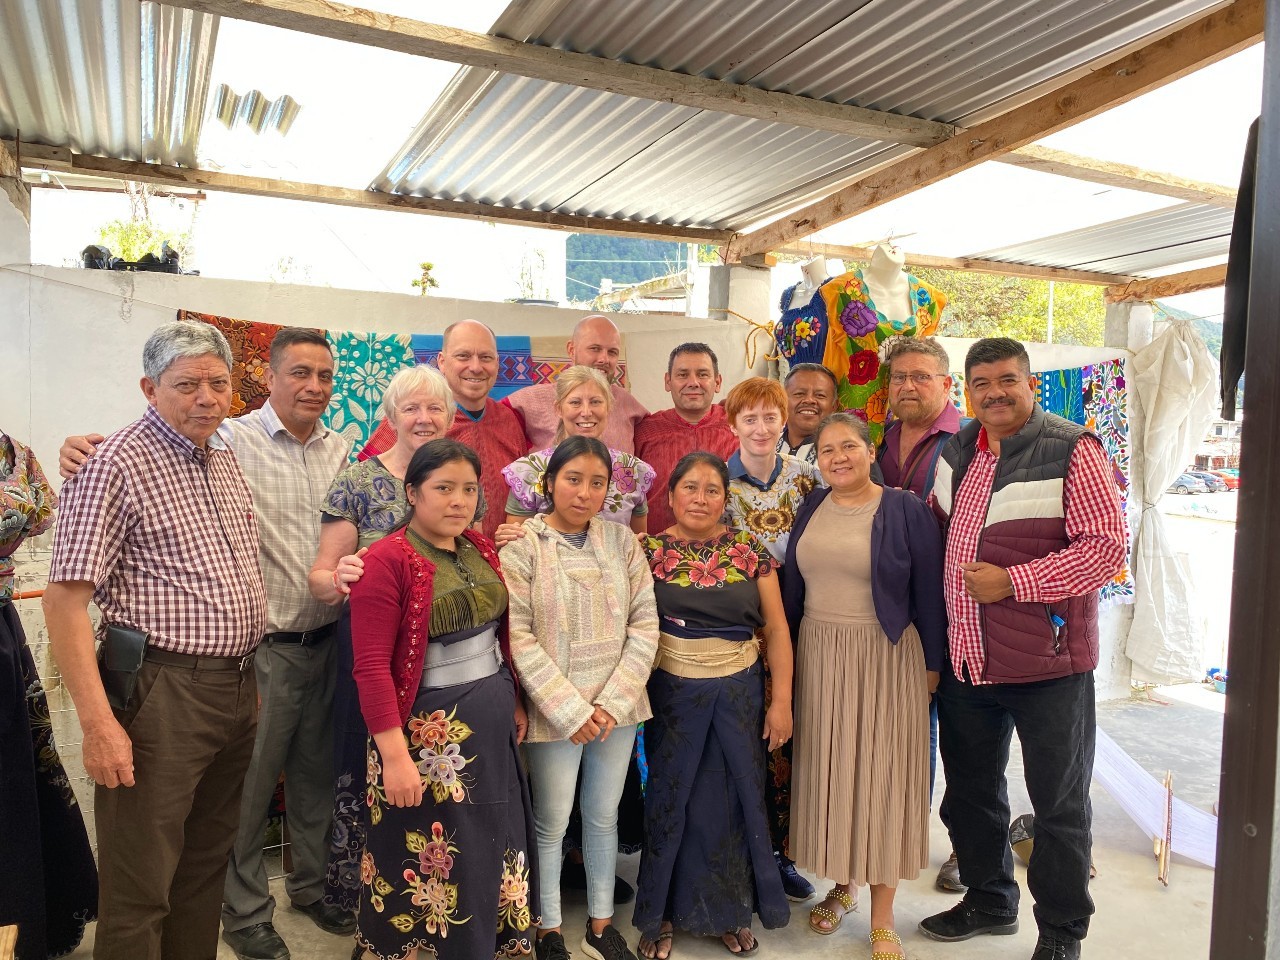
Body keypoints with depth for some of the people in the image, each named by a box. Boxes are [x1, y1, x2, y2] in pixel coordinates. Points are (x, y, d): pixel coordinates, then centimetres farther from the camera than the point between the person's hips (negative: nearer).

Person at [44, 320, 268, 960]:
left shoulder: (223, 458, 12)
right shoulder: (117, 465, -12)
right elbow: (64, 600, -16)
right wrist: (98, 722, -21)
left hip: (236, 687, 7)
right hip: (160, 694, -7)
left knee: (207, 865, 20)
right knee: (140, 891, 5)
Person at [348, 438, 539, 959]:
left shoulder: (482, 550, 5)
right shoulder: (387, 561, -16)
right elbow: (372, 665, -20)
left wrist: (515, 702, 14)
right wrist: (394, 753, -23)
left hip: (491, 723, 7)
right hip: (428, 729, -7)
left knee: (490, 849, 19)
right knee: (427, 856, 11)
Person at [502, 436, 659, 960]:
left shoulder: (622, 539, 0)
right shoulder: (522, 544, -10)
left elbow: (645, 623, 0)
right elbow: (517, 636, -14)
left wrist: (614, 700, -9)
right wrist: (570, 710, -15)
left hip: (616, 708, 3)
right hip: (554, 712, -3)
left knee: (604, 816, 17)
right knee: (551, 824, 10)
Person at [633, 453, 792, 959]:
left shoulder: (750, 549, -1)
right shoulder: (650, 550, -4)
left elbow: (776, 629, 1)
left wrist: (781, 699, -2)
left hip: (739, 690, 1)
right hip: (673, 690, -1)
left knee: (735, 799, 11)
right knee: (671, 799, 11)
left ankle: (732, 909, 34)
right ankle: (661, 913, 31)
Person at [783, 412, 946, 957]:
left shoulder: (907, 511, -6)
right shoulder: (811, 510, 6)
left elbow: (928, 593, -4)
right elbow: (792, 585, 10)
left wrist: (932, 664, -4)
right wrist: (785, 654, 9)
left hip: (887, 658, -4)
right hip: (818, 656, 4)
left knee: (881, 774, 3)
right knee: (828, 771, 11)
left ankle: (882, 916, 18)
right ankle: (840, 886, 32)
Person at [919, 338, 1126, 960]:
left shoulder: (1073, 451, -12)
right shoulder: (957, 450, 7)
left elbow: (1106, 546, -18)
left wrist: (1012, 581, -22)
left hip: (1048, 661, -6)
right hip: (966, 658, 6)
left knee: (1059, 803, 10)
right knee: (971, 788, 20)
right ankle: (989, 900, 41)